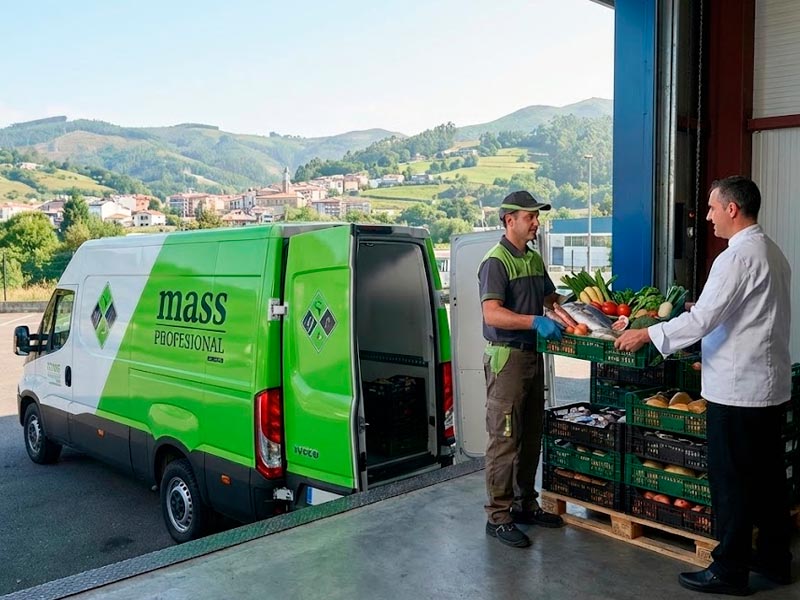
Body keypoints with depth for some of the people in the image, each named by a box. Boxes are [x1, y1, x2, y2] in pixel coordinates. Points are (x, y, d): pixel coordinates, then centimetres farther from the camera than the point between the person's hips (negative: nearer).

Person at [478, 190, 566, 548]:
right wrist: (535, 321, -33)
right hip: (506, 357, -9)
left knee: (531, 436, 16)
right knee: (505, 439, -4)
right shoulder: (496, 261, -14)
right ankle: (498, 517, 6)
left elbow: (550, 298, 26)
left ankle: (525, 505, 29)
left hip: (533, 355, 9)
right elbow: (491, 313, -25)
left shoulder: (534, 259, 14)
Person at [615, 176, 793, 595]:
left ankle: (730, 570, 11)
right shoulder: (773, 253, 12)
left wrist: (646, 335, -12)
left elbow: (702, 320, -21)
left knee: (731, 482, 0)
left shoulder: (737, 257, -18)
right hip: (770, 386, 9)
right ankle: (774, 558, 29)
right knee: (768, 474, 17)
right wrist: (697, 309, 22)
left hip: (737, 388, -9)